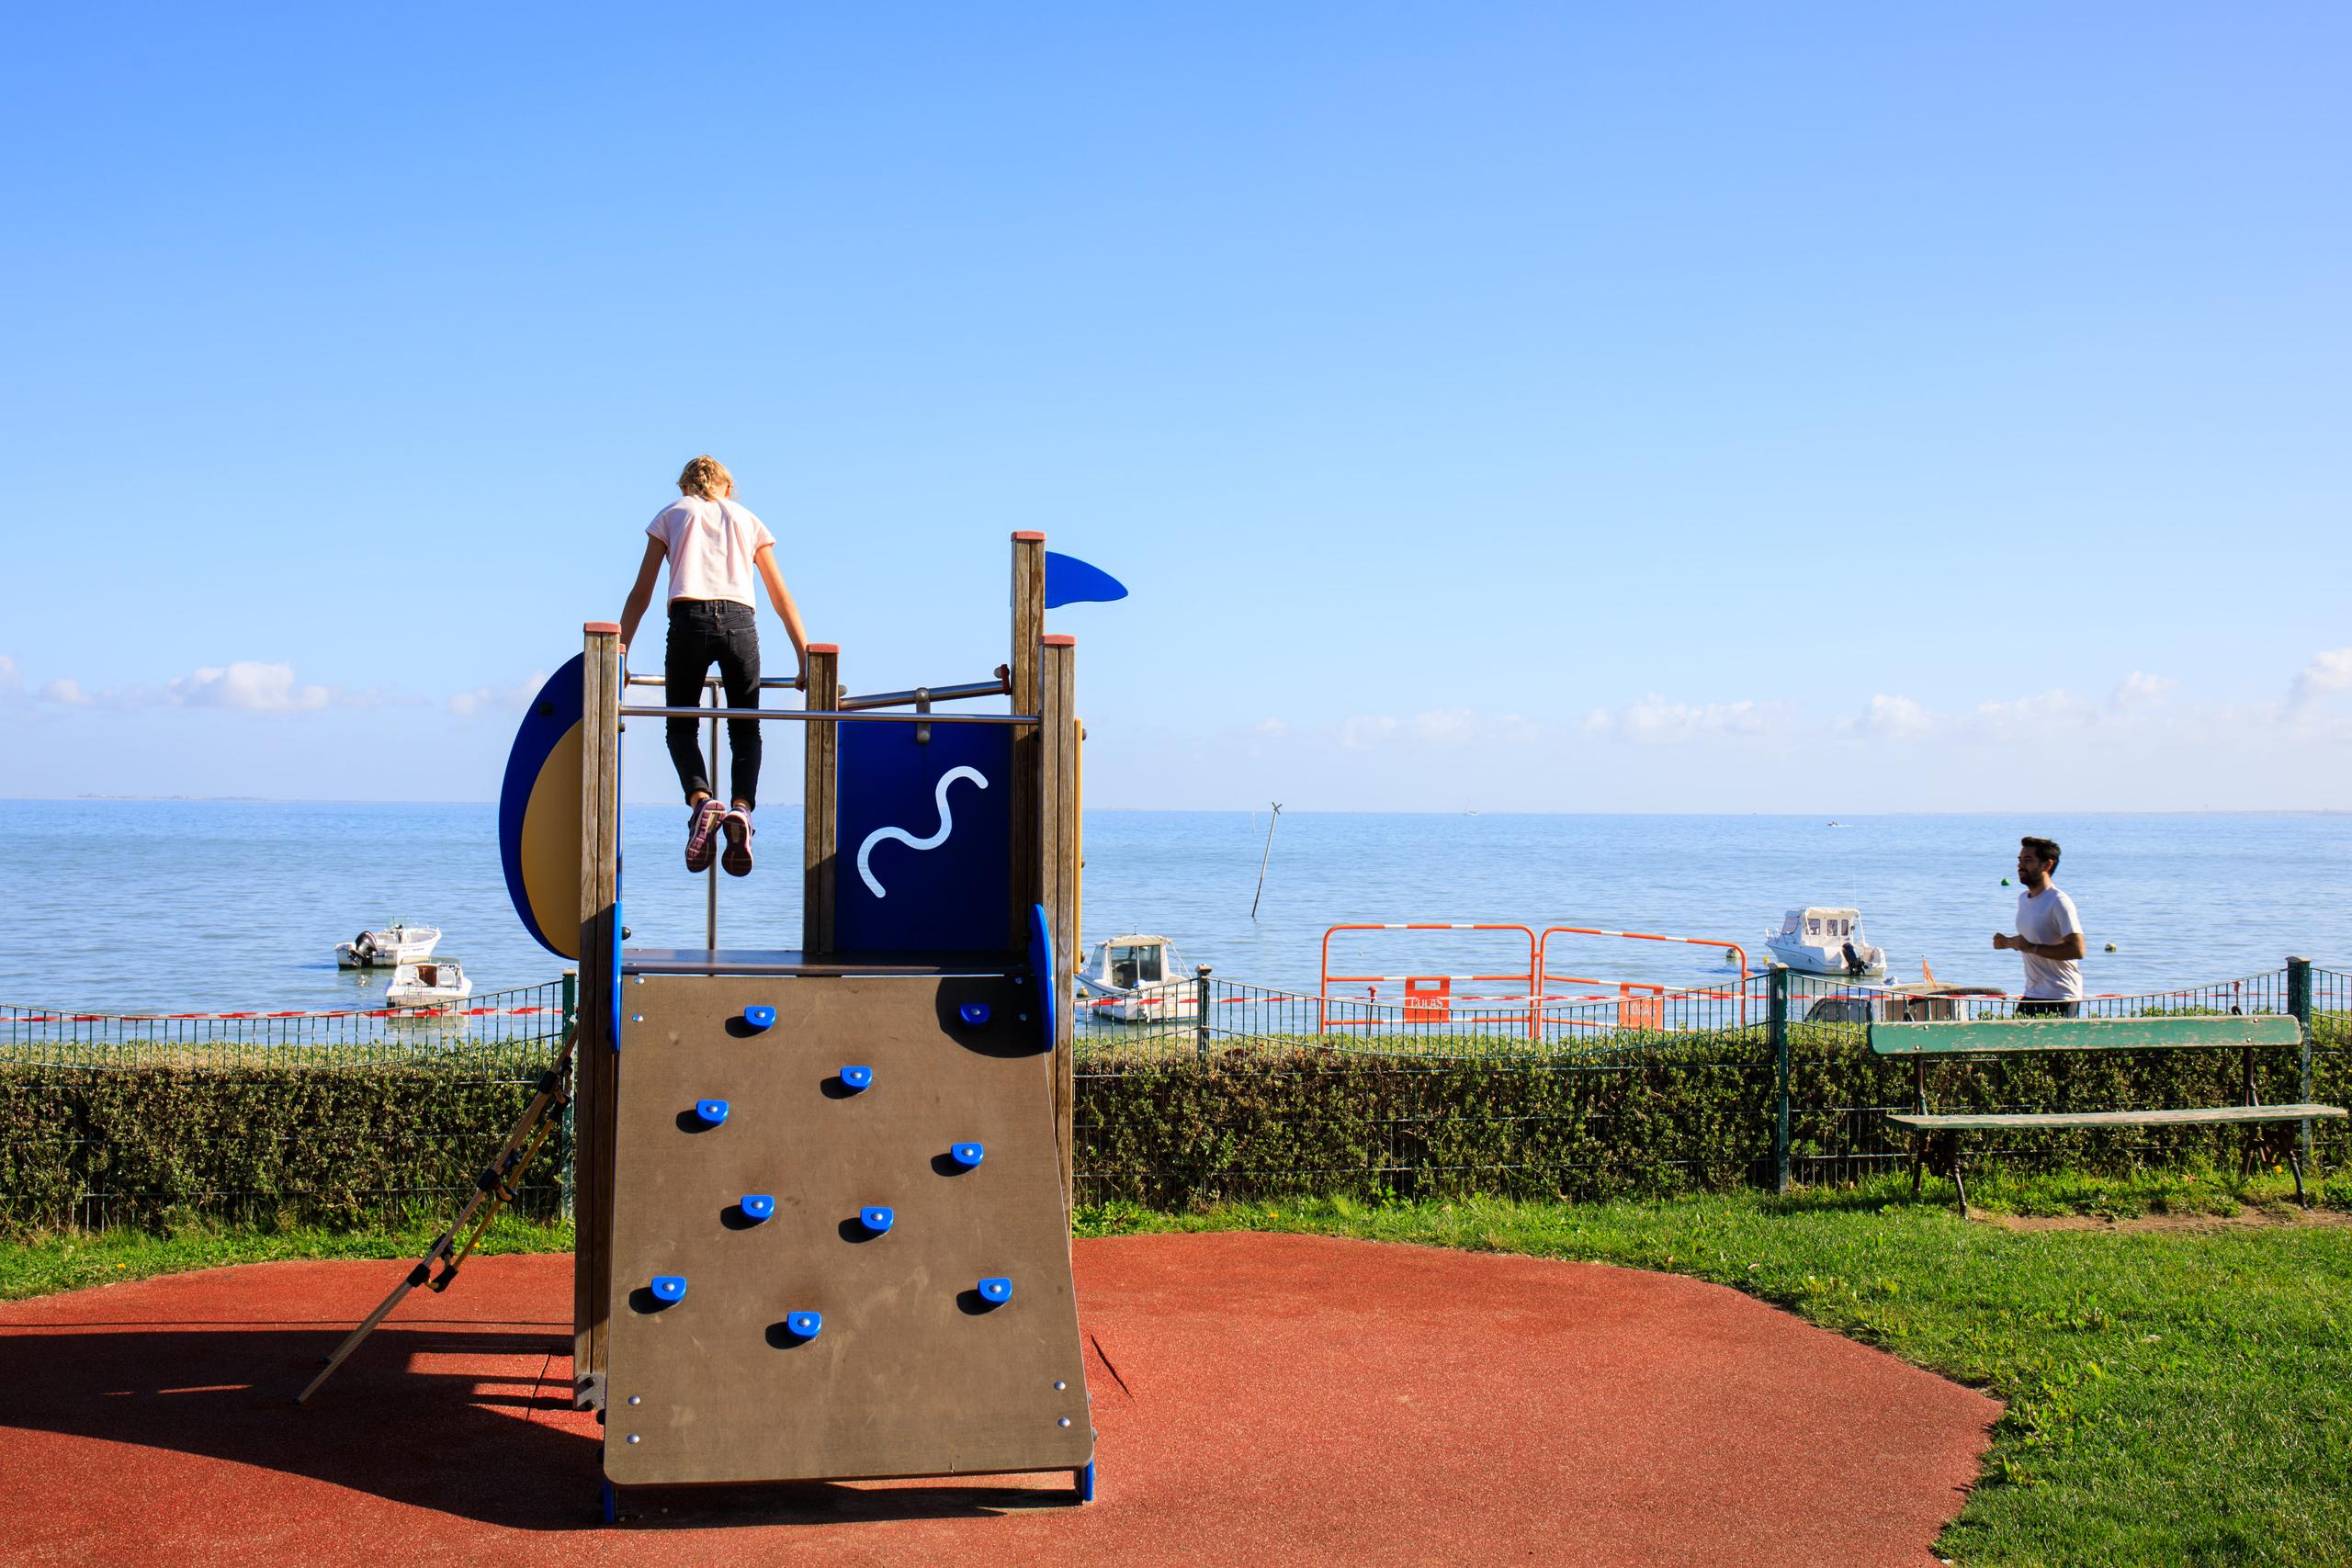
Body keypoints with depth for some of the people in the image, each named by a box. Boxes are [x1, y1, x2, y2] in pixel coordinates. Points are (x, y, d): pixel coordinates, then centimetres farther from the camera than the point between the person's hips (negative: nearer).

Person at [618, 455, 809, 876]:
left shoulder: (672, 514, 22)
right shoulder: (747, 519, 25)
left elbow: (641, 593, 16)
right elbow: (782, 598, 22)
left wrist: (619, 653, 15)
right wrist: (805, 662, 21)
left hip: (690, 620, -1)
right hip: (740, 621, 1)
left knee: (680, 726, 11)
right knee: (746, 729, 13)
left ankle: (701, 799, -18)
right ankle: (741, 808, -14)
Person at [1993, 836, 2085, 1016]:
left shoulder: (2059, 902, -15)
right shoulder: (2023, 899, 12)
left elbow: (2077, 950, -22)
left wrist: (2031, 947, -24)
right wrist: (2007, 942, 6)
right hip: (2031, 996, 8)